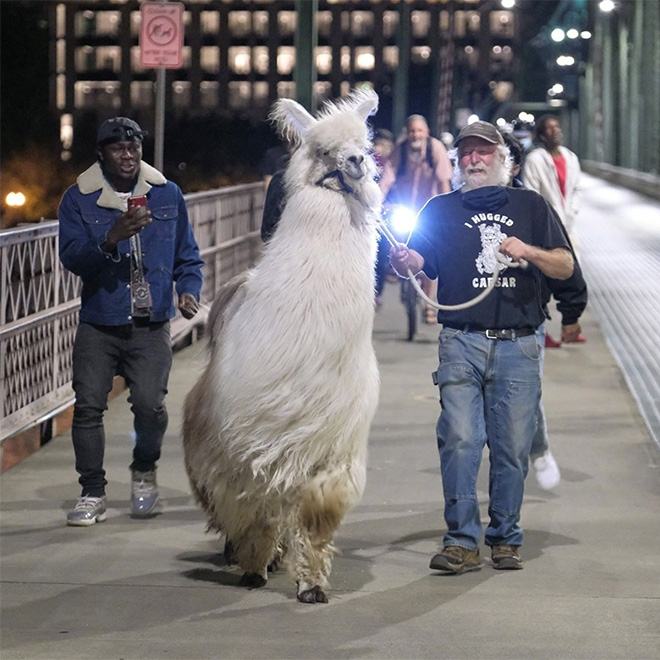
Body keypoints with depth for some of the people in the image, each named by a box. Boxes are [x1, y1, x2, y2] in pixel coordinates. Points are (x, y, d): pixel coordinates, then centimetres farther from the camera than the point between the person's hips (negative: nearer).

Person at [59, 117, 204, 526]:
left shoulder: (167, 194, 9)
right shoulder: (79, 199, 3)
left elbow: (187, 255, 17)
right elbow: (71, 257, -7)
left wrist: (189, 290, 0)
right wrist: (111, 239, -22)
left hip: (151, 327, 0)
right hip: (99, 325, 0)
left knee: (150, 404, -12)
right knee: (88, 406, -6)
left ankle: (144, 472, 18)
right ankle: (93, 495, 8)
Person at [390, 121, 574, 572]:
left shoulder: (531, 205, 15)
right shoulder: (442, 209, 15)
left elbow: (566, 267, 10)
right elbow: (420, 257, 3)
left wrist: (528, 251, -9)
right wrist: (403, 260, -21)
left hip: (519, 345, 0)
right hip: (462, 343, 0)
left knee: (513, 446, 1)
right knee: (459, 440, -10)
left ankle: (506, 539, 13)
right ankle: (462, 541, -7)